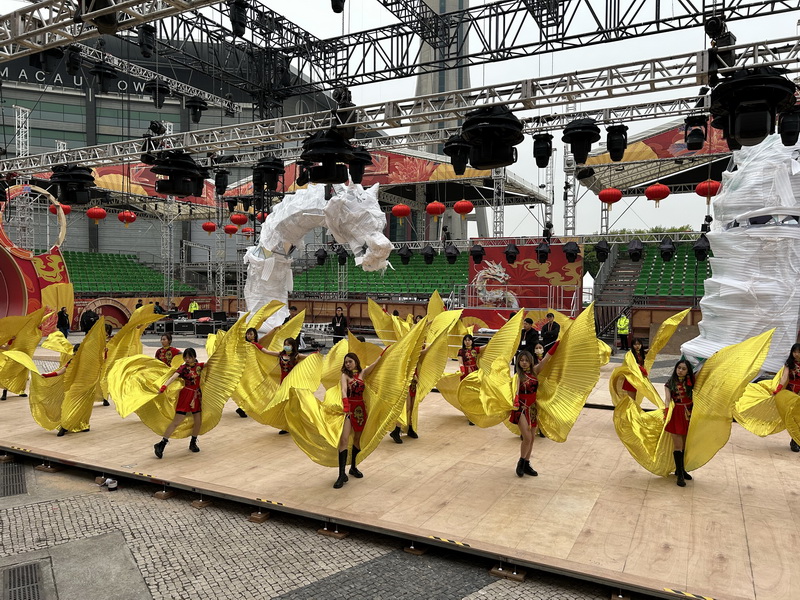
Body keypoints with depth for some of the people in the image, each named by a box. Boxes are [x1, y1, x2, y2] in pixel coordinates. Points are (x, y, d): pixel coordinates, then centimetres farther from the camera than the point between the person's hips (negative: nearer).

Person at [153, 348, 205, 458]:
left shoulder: (199, 366, 4)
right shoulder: (183, 368, -11)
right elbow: (173, 377, -28)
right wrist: (164, 386, -42)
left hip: (197, 395, 5)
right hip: (186, 395, -5)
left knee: (198, 421, 7)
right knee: (176, 421, -8)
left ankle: (193, 443, 27)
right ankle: (161, 445, -1)